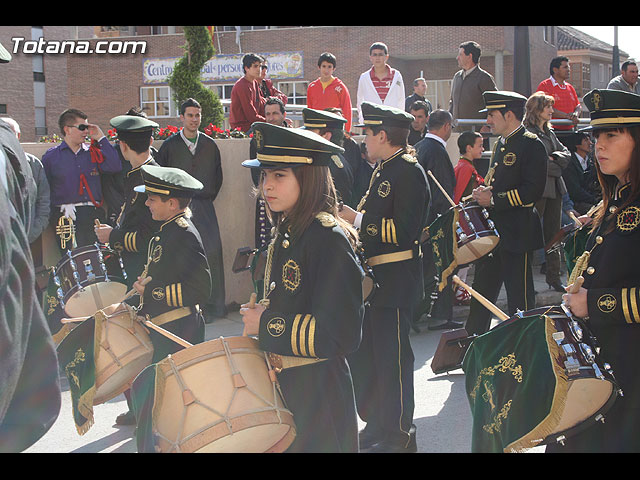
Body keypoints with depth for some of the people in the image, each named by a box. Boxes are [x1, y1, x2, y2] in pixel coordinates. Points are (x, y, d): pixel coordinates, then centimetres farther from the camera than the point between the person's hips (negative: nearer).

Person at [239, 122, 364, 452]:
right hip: (281, 386, 8)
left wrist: (267, 325, -18)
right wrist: (259, 314, 2)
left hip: (317, 396, -8)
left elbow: (342, 335, -24)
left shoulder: (330, 239, -19)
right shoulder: (284, 234, 6)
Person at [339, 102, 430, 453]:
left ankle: (399, 434, 10)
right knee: (366, 355, 15)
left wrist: (357, 219, -18)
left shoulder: (409, 172, -14)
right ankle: (377, 424, 28)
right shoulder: (383, 169, 15)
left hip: (396, 281, -10)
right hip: (374, 278, 10)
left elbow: (404, 230, -22)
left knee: (392, 357, -2)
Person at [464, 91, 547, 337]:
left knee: (519, 294, 0)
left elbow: (532, 191, -20)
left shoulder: (532, 145, -12)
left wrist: (494, 199, -19)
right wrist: (483, 193, 4)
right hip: (492, 230, 9)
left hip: (516, 234, -9)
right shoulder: (501, 145, 16)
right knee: (482, 289, 14)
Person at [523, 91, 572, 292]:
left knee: (554, 234, 9)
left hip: (554, 189, 8)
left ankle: (554, 278, 15)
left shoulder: (549, 132, 19)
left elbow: (566, 153, 15)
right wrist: (556, 168, -4)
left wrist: (554, 158, -4)